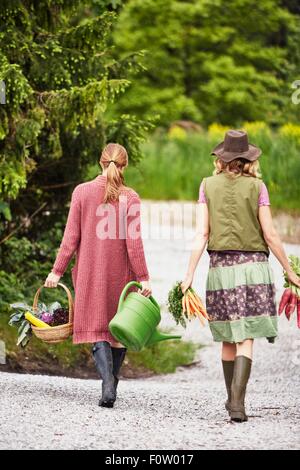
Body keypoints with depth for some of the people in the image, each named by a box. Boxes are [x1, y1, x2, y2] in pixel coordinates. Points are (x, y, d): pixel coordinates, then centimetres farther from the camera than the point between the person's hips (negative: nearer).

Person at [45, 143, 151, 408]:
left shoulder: (82, 192, -2)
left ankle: (108, 384, -20)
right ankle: (112, 384, 21)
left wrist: (57, 271, 3)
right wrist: (143, 277, -4)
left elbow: (71, 236, -2)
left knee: (97, 330, 0)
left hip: (90, 271, 0)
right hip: (121, 273, 0)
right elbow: (133, 241, -8)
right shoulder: (130, 198, -4)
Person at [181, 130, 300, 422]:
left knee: (228, 339, 15)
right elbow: (269, 235, -2)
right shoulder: (256, 186, -2)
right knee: (245, 340, -4)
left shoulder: (208, 185, 3)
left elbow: (201, 234, -2)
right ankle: (237, 403, -16)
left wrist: (189, 275, -1)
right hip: (253, 265, -2)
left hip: (220, 266, 2)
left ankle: (233, 398, 26)